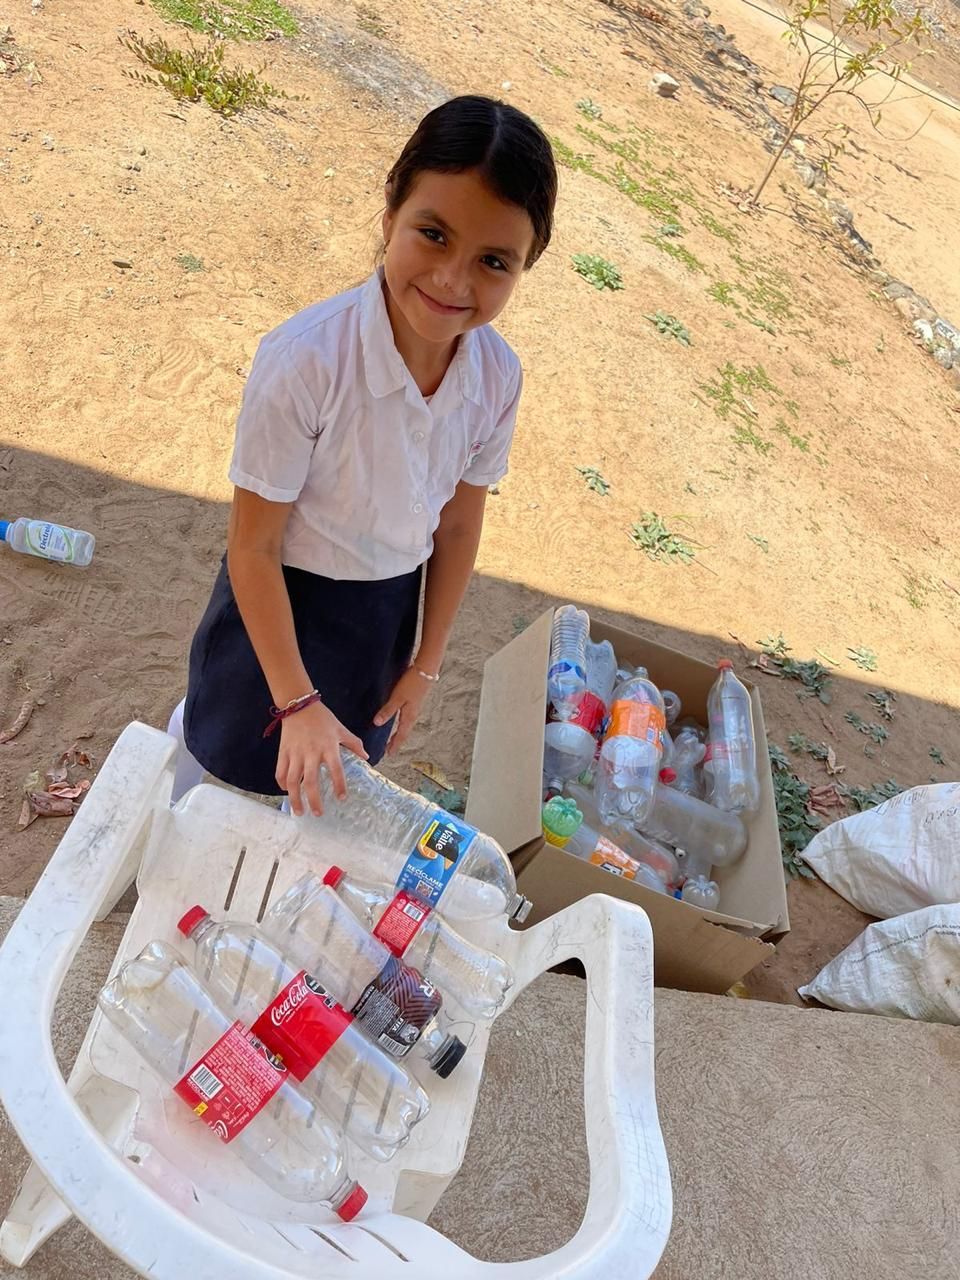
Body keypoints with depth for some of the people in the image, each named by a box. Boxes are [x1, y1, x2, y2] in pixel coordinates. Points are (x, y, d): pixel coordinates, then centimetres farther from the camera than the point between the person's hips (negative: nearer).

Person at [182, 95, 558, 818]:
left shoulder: (499, 375, -18)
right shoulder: (305, 360, -32)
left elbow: (459, 526, -4)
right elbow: (253, 546, -23)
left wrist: (426, 664, 4)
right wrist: (297, 701, -19)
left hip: (389, 609, 4)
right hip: (281, 603, -4)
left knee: (332, 781, 27)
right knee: (245, 770, 21)